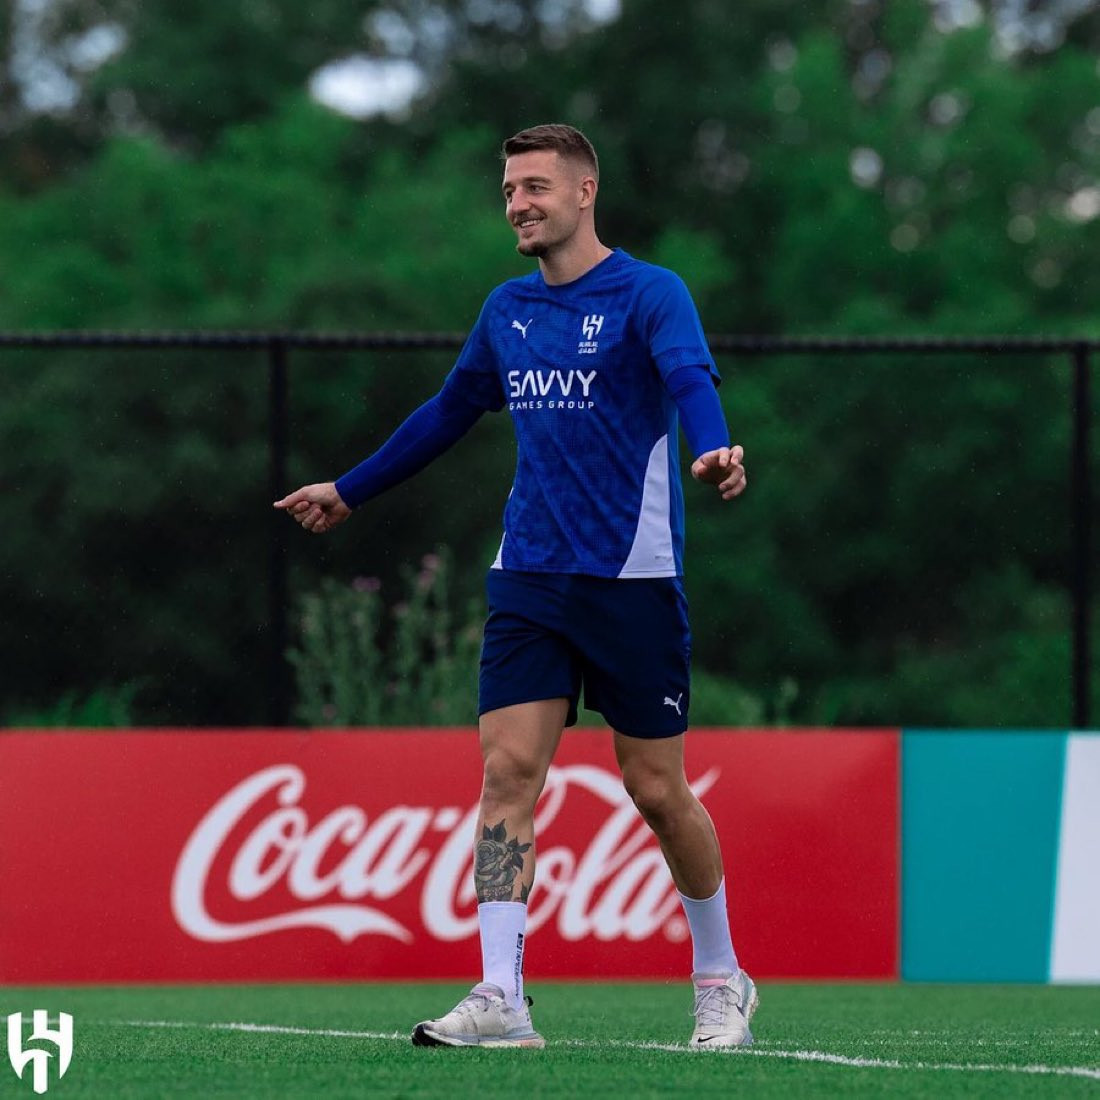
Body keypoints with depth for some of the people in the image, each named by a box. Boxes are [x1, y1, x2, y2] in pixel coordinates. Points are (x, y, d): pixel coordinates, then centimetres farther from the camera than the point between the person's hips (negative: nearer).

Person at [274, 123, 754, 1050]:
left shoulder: (648, 294, -7)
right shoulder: (507, 311, 13)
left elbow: (690, 380, -26)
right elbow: (449, 413, 28)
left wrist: (713, 452, -48)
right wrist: (349, 491, 35)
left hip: (632, 581, -5)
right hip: (528, 580, 5)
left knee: (656, 790, 2)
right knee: (508, 769, -9)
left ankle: (721, 979, 22)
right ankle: (500, 1000, -12)